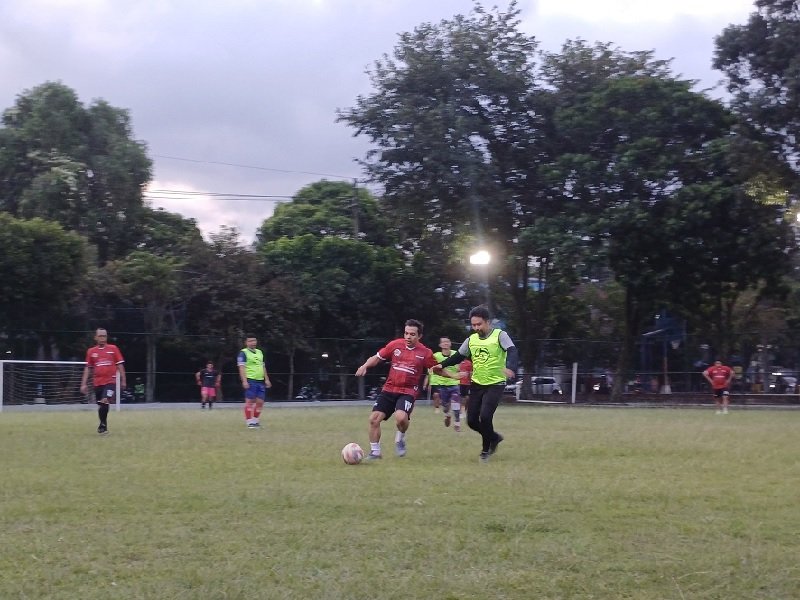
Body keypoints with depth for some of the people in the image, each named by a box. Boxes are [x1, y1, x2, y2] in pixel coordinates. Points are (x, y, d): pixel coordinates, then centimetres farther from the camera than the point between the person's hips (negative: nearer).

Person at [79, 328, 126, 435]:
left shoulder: (113, 349, 2)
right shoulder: (91, 351, 8)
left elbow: (120, 365, 5)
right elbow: (88, 368, 11)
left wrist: (123, 381, 3)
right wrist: (84, 384, 6)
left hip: (110, 382, -3)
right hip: (97, 383, 3)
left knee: (105, 402, -21)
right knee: (100, 406, 10)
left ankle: (103, 425, -9)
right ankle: (103, 426, 25)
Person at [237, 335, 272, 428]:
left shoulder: (259, 352, 20)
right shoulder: (243, 353, -2)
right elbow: (241, 367, -9)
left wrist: (266, 379, 18)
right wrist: (244, 381, -18)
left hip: (260, 381, 7)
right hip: (250, 380, -7)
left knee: (260, 402, 6)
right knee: (250, 401, -5)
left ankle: (255, 420, 17)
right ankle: (249, 422, -2)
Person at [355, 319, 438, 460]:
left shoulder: (425, 353, -6)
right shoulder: (395, 345, -2)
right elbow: (377, 358, 7)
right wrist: (365, 366, -9)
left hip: (408, 391, -3)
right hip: (389, 390, 3)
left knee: (401, 417, -30)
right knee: (374, 418, -4)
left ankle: (400, 439, 5)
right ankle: (375, 451, 16)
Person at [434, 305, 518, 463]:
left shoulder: (500, 335, -11)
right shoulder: (471, 339, 6)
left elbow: (512, 352, -24)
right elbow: (458, 356, 16)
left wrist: (510, 367, -44)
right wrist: (442, 365, 1)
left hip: (495, 384, -6)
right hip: (477, 384, 6)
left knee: (485, 416, -19)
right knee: (471, 420, 3)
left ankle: (486, 450, 4)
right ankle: (494, 438, 30)